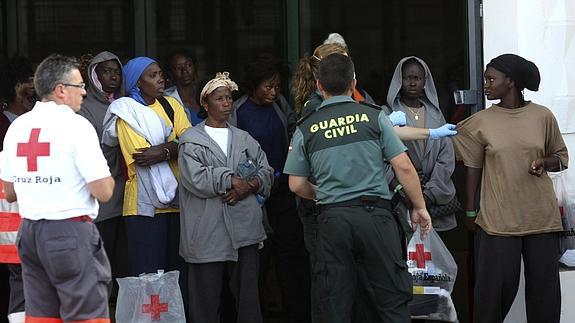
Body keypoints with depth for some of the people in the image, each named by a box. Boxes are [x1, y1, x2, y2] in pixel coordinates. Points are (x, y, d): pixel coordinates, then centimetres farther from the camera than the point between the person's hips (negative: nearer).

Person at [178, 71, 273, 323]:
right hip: (207, 234, -4)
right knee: (206, 302, 1)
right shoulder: (191, 140, 3)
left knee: (248, 297, 4)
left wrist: (249, 186, -8)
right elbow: (195, 179, -11)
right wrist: (233, 181, -10)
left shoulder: (245, 139, 18)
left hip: (244, 231, 4)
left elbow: (266, 172, 12)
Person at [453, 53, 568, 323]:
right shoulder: (480, 122, 2)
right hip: (498, 218, -1)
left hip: (541, 217, 1)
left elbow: (561, 156, 12)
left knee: (544, 285, 4)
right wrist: (471, 210, 5)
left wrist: (544, 162, -9)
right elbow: (473, 169, 7)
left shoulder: (542, 116, 2)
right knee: (496, 283, -2)